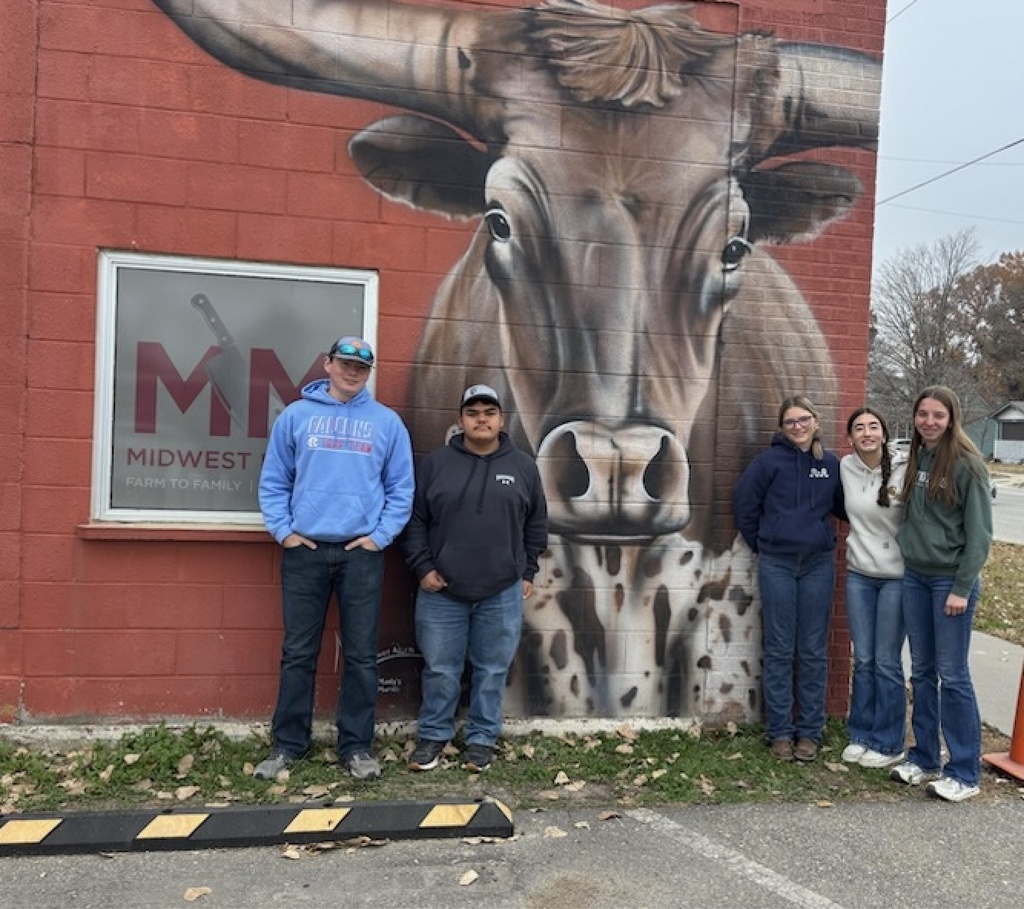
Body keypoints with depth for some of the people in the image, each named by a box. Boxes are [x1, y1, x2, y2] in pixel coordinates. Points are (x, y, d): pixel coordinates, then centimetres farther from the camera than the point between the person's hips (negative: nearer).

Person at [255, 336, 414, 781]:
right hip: (304, 550, 0)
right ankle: (288, 743, 22)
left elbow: (401, 488, 4)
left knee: (361, 654, 6)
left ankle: (356, 745, 18)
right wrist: (283, 529, -3)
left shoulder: (387, 422, 5)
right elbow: (273, 481, 7)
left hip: (362, 552, 0)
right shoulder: (295, 416, 5)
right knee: (298, 652, 8)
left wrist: (380, 535, -4)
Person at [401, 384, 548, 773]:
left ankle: (482, 739, 26)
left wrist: (527, 572, 8)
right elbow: (414, 519, 3)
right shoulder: (436, 462, 1)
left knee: (492, 671, 10)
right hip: (441, 591, 0)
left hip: (502, 594, 1)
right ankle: (432, 736, 27)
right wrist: (422, 567, -4)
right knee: (439, 670, 9)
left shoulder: (523, 466, 4)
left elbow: (536, 524, 11)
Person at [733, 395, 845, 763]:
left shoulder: (831, 464, 3)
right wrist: (761, 544, 4)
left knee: (813, 651, 9)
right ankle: (780, 731, 16)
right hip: (776, 566, -2)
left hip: (818, 565, 2)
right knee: (779, 650, 5)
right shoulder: (769, 461, -4)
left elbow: (842, 506, 15)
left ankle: (810, 730, 20)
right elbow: (744, 504, 1)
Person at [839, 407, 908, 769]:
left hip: (896, 577, -4)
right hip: (858, 575, 4)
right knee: (863, 660, 12)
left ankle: (889, 744, 19)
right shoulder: (846, 467, 0)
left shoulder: (905, 470, -14)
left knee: (887, 663, 4)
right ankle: (861, 735, 26)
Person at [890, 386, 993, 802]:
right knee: (922, 671, 12)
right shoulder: (917, 460, 8)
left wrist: (962, 588, -14)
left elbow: (979, 533, -12)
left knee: (952, 675, -2)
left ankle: (965, 773, 10)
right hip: (914, 576, 6)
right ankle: (924, 758, 23)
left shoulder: (967, 464, -10)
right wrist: (904, 548, 7)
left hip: (951, 579, -6)